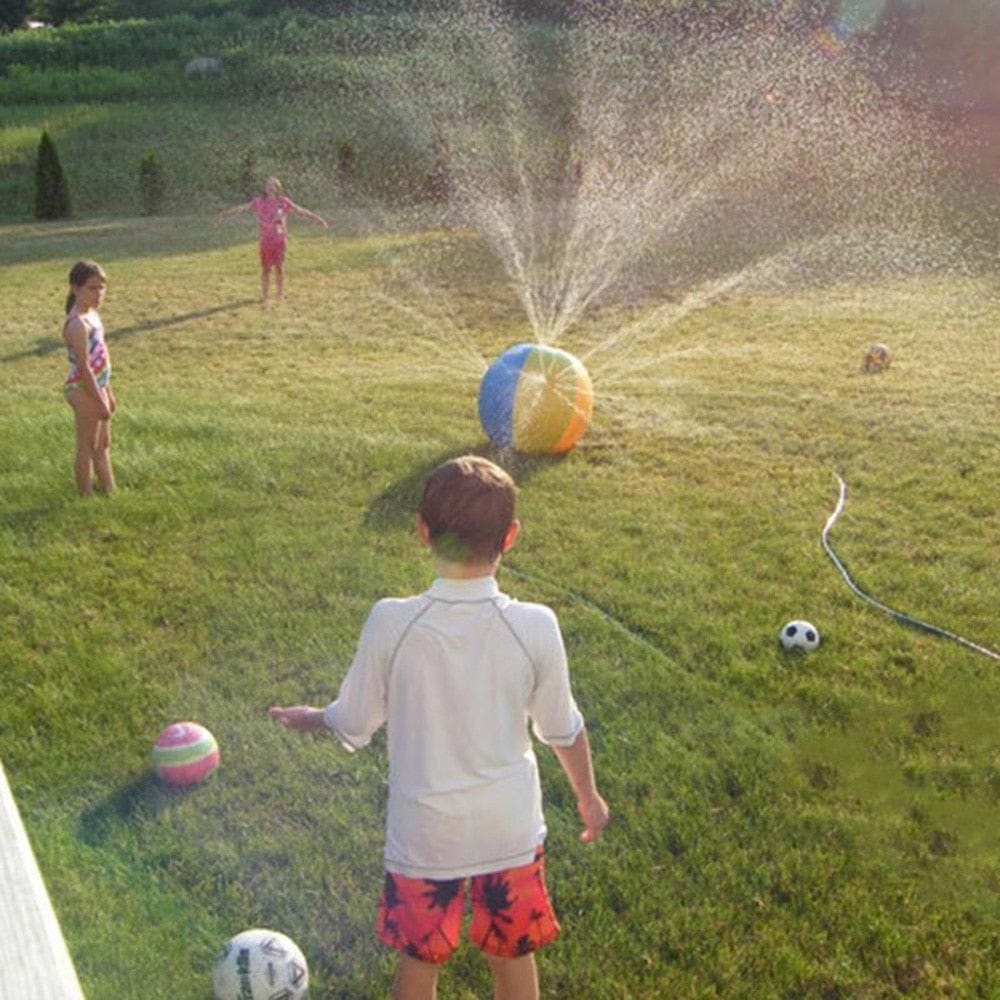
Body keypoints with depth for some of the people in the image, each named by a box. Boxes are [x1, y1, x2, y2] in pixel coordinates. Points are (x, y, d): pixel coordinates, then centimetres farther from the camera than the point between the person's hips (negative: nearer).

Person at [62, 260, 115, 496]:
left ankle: (109, 490, 32)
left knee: (103, 445, 19)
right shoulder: (78, 324, -22)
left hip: (97, 388, 9)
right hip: (85, 392, -9)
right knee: (88, 449, 3)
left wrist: (108, 393, 18)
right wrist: (100, 401, -21)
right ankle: (87, 497, 15)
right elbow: (83, 368, -23)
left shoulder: (92, 314, 7)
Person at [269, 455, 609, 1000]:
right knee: (513, 956, 23)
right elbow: (563, 730, -4)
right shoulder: (536, 627, -18)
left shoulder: (390, 622, -22)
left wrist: (309, 718, 15)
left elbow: (353, 724, -8)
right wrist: (588, 796, 15)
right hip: (512, 830, 1)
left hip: (422, 833, 0)